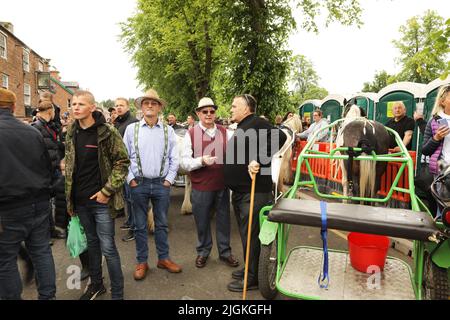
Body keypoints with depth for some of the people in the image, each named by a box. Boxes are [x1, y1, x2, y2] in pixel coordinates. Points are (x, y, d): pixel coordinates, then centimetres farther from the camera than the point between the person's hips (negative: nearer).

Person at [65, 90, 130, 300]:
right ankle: (96, 284, 38)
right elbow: (69, 167, 15)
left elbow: (122, 162, -12)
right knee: (92, 243, 20)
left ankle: (117, 294, 17)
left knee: (107, 248, 0)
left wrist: (107, 191, -16)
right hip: (80, 201, 6)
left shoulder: (107, 132, -11)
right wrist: (70, 198, 12)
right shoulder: (71, 134, 7)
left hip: (101, 200, -6)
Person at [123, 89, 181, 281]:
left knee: (161, 224, 13)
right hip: (139, 184, 0)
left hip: (162, 184, 1)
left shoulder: (168, 131, 2)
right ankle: (142, 262, 25)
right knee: (140, 225, 10)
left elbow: (174, 159, 4)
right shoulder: (131, 129, 1)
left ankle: (163, 258, 28)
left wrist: (169, 180, -1)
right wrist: (130, 179, -3)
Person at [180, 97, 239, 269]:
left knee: (223, 219, 15)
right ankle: (203, 251, 36)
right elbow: (184, 162, -9)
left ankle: (225, 251, 35)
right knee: (202, 221, 14)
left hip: (222, 185, 2)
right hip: (201, 186, -2)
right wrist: (201, 161, -25)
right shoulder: (191, 134, -5)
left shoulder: (225, 132, 4)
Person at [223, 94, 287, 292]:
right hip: (239, 191, 10)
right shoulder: (241, 128, 19)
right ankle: (249, 269, 34)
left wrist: (258, 160, -30)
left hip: (254, 192, -10)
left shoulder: (256, 123, -11)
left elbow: (280, 137, -27)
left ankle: (252, 278, 13)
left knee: (251, 234, -1)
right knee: (245, 233, 18)